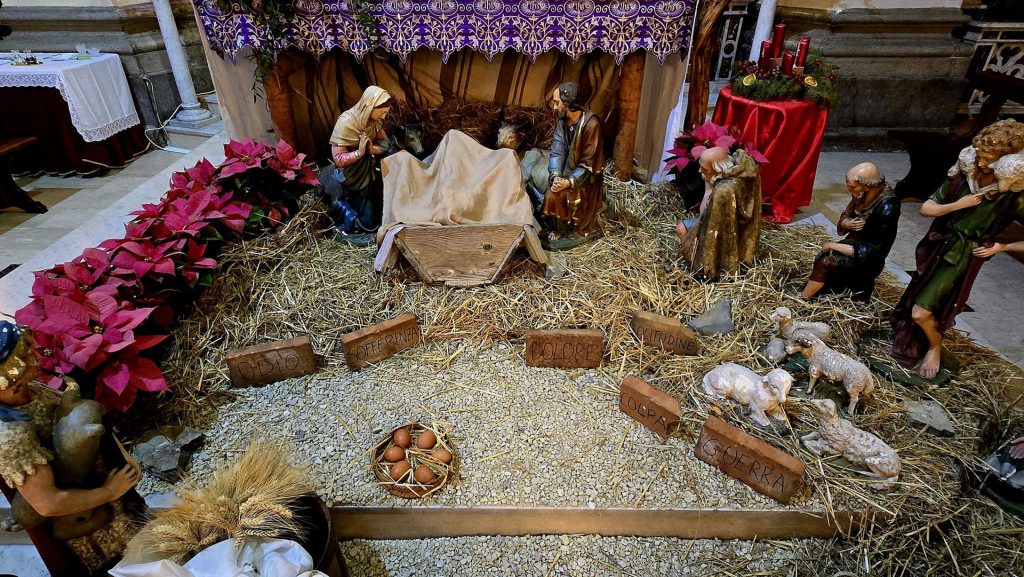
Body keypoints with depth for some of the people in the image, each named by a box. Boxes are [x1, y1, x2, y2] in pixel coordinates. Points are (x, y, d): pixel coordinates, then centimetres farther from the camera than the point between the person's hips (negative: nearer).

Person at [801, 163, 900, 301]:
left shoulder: (887, 209, -27)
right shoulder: (861, 195, -8)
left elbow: (872, 253, -25)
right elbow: (844, 217, 9)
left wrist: (834, 246, -20)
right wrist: (847, 224, -15)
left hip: (867, 263, -7)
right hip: (852, 244, 7)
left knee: (826, 262, -27)